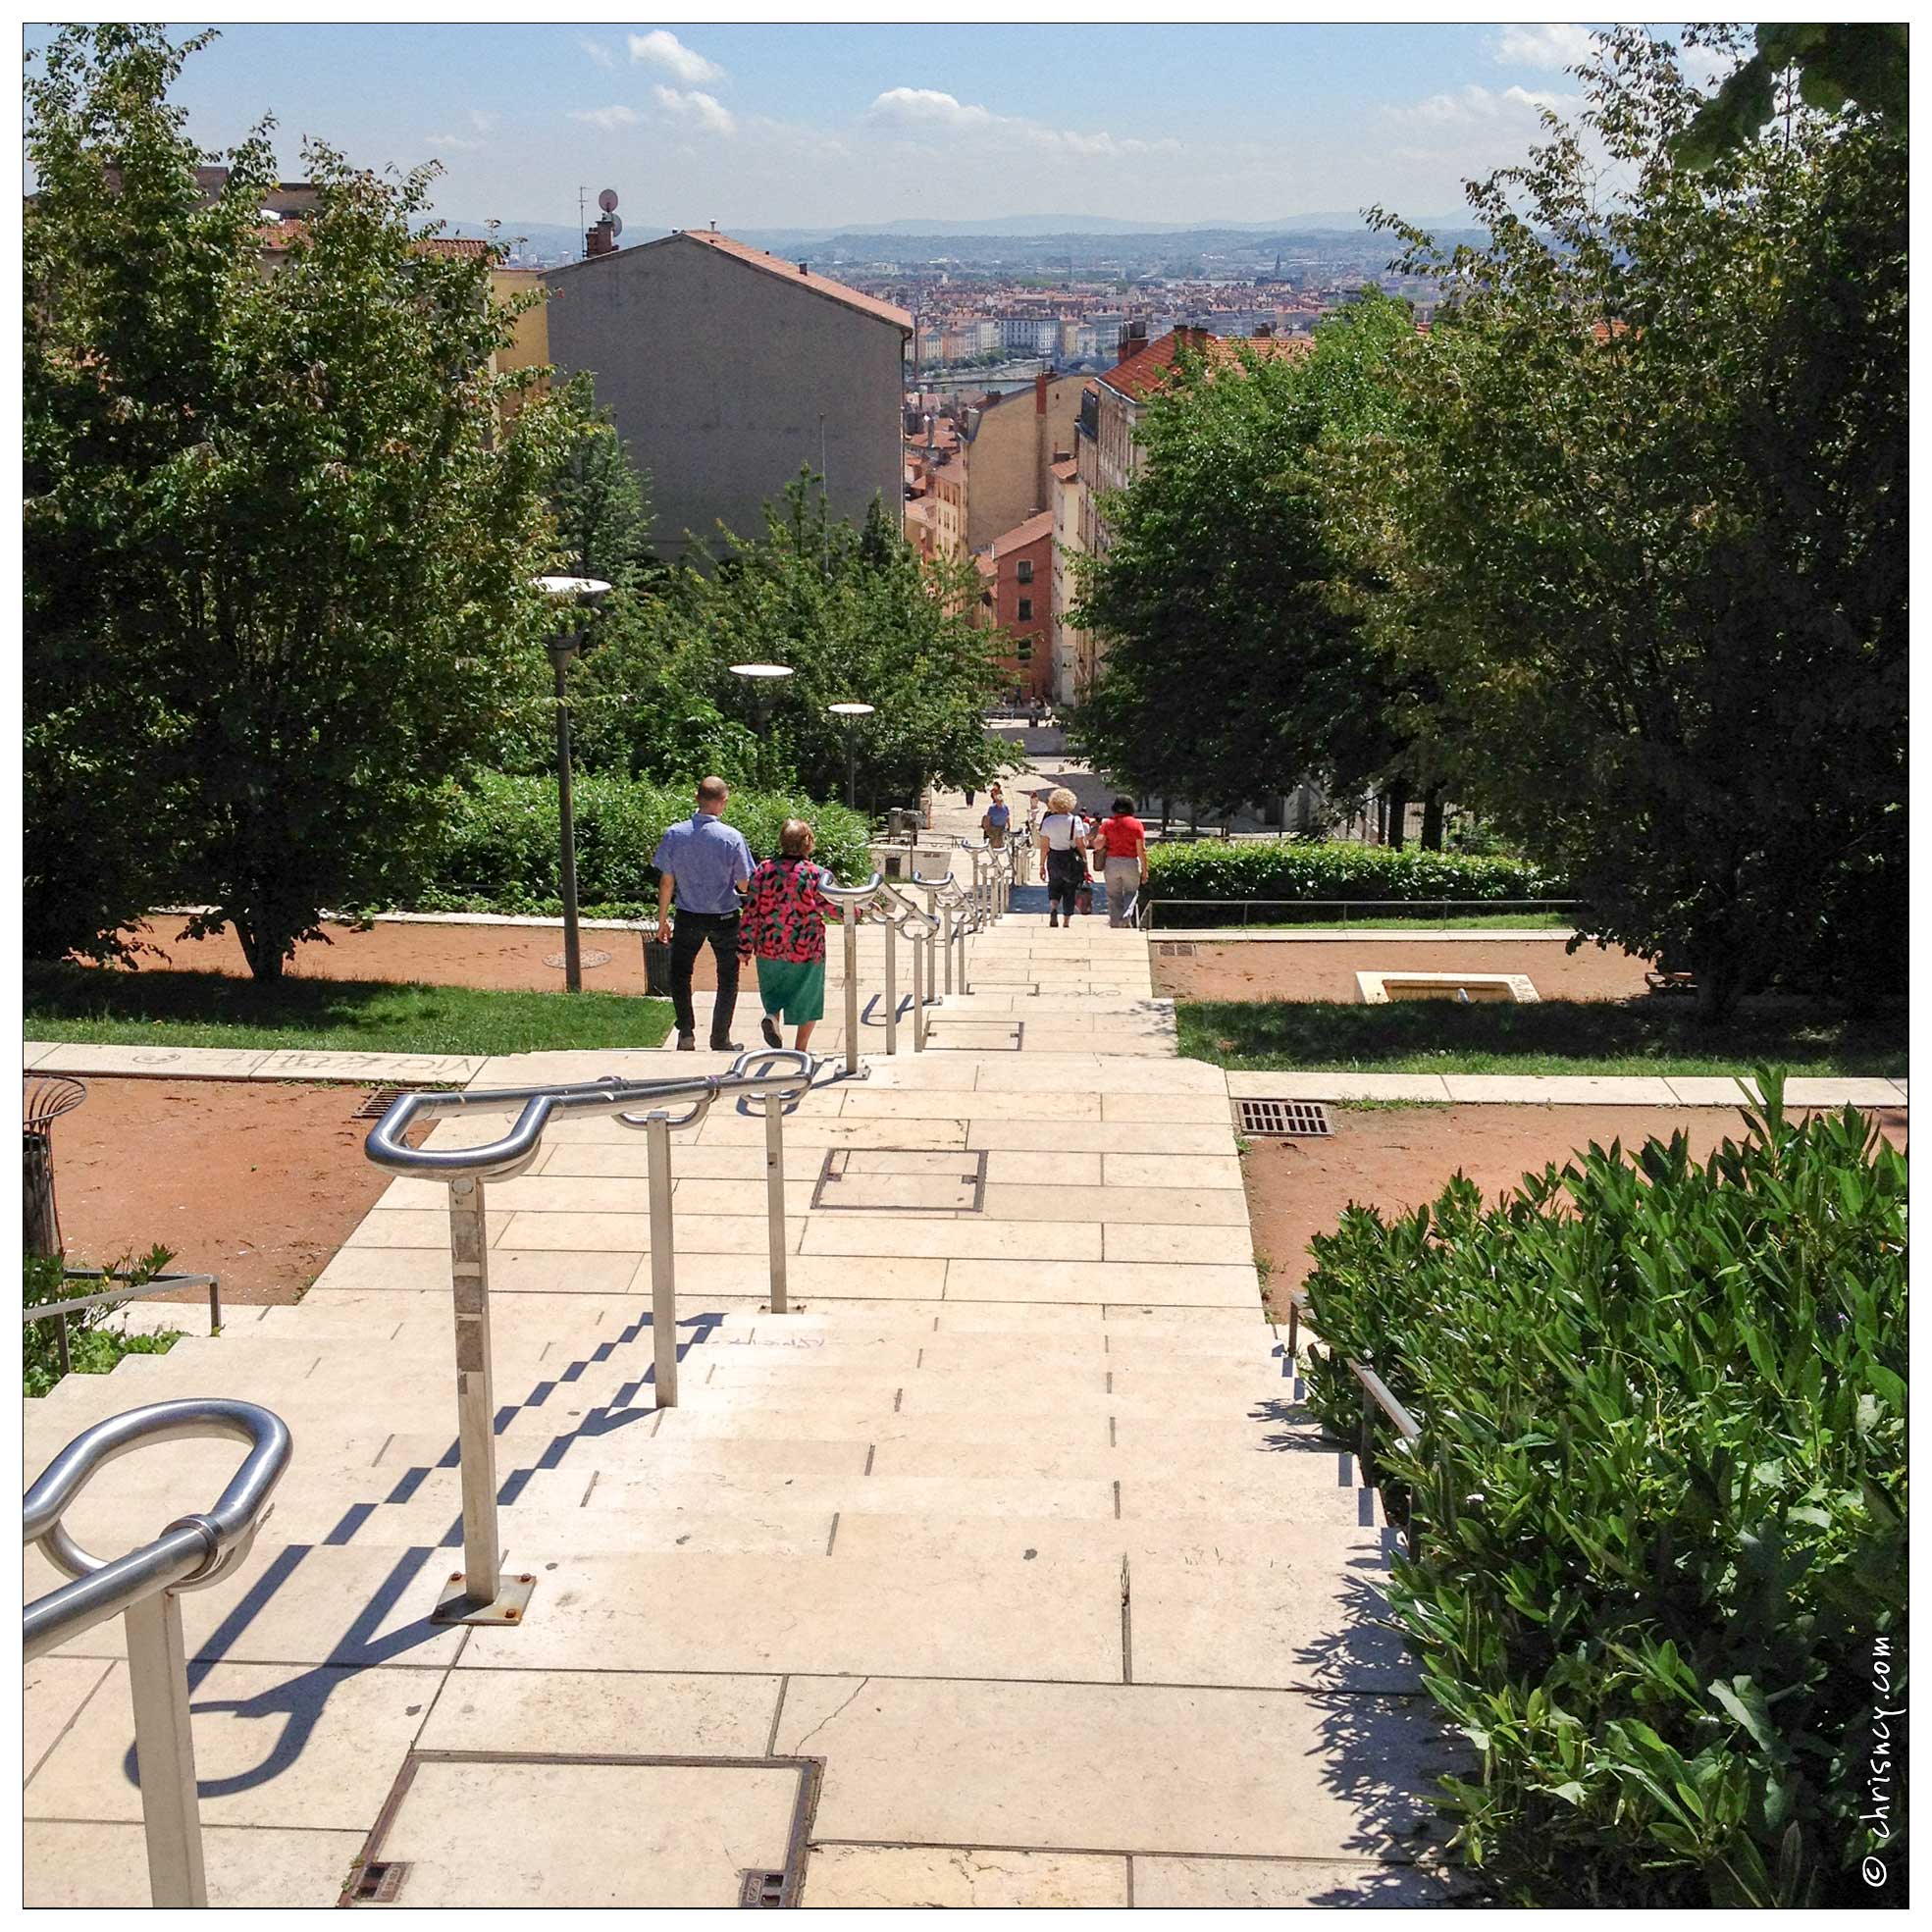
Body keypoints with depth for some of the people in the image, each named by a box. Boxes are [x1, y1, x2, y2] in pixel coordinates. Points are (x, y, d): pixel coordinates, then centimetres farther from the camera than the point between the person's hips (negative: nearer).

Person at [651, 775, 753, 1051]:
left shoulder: (674, 834, -10)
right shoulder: (732, 837, -16)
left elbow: (666, 882, -3)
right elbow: (745, 885, -10)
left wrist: (662, 920, 7)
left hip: (688, 918, 1)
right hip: (724, 918, -1)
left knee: (680, 974, 19)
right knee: (728, 977, 15)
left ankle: (686, 1034, 10)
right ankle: (720, 1039, 17)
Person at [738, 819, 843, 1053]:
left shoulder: (763, 870, -4)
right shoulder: (816, 874, -11)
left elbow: (751, 912, -2)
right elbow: (833, 909, -7)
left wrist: (745, 946, 6)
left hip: (769, 948, 2)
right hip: (806, 949, -2)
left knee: (775, 990, 23)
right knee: (807, 999, 14)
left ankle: (772, 1016, -6)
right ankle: (801, 1049, 17)